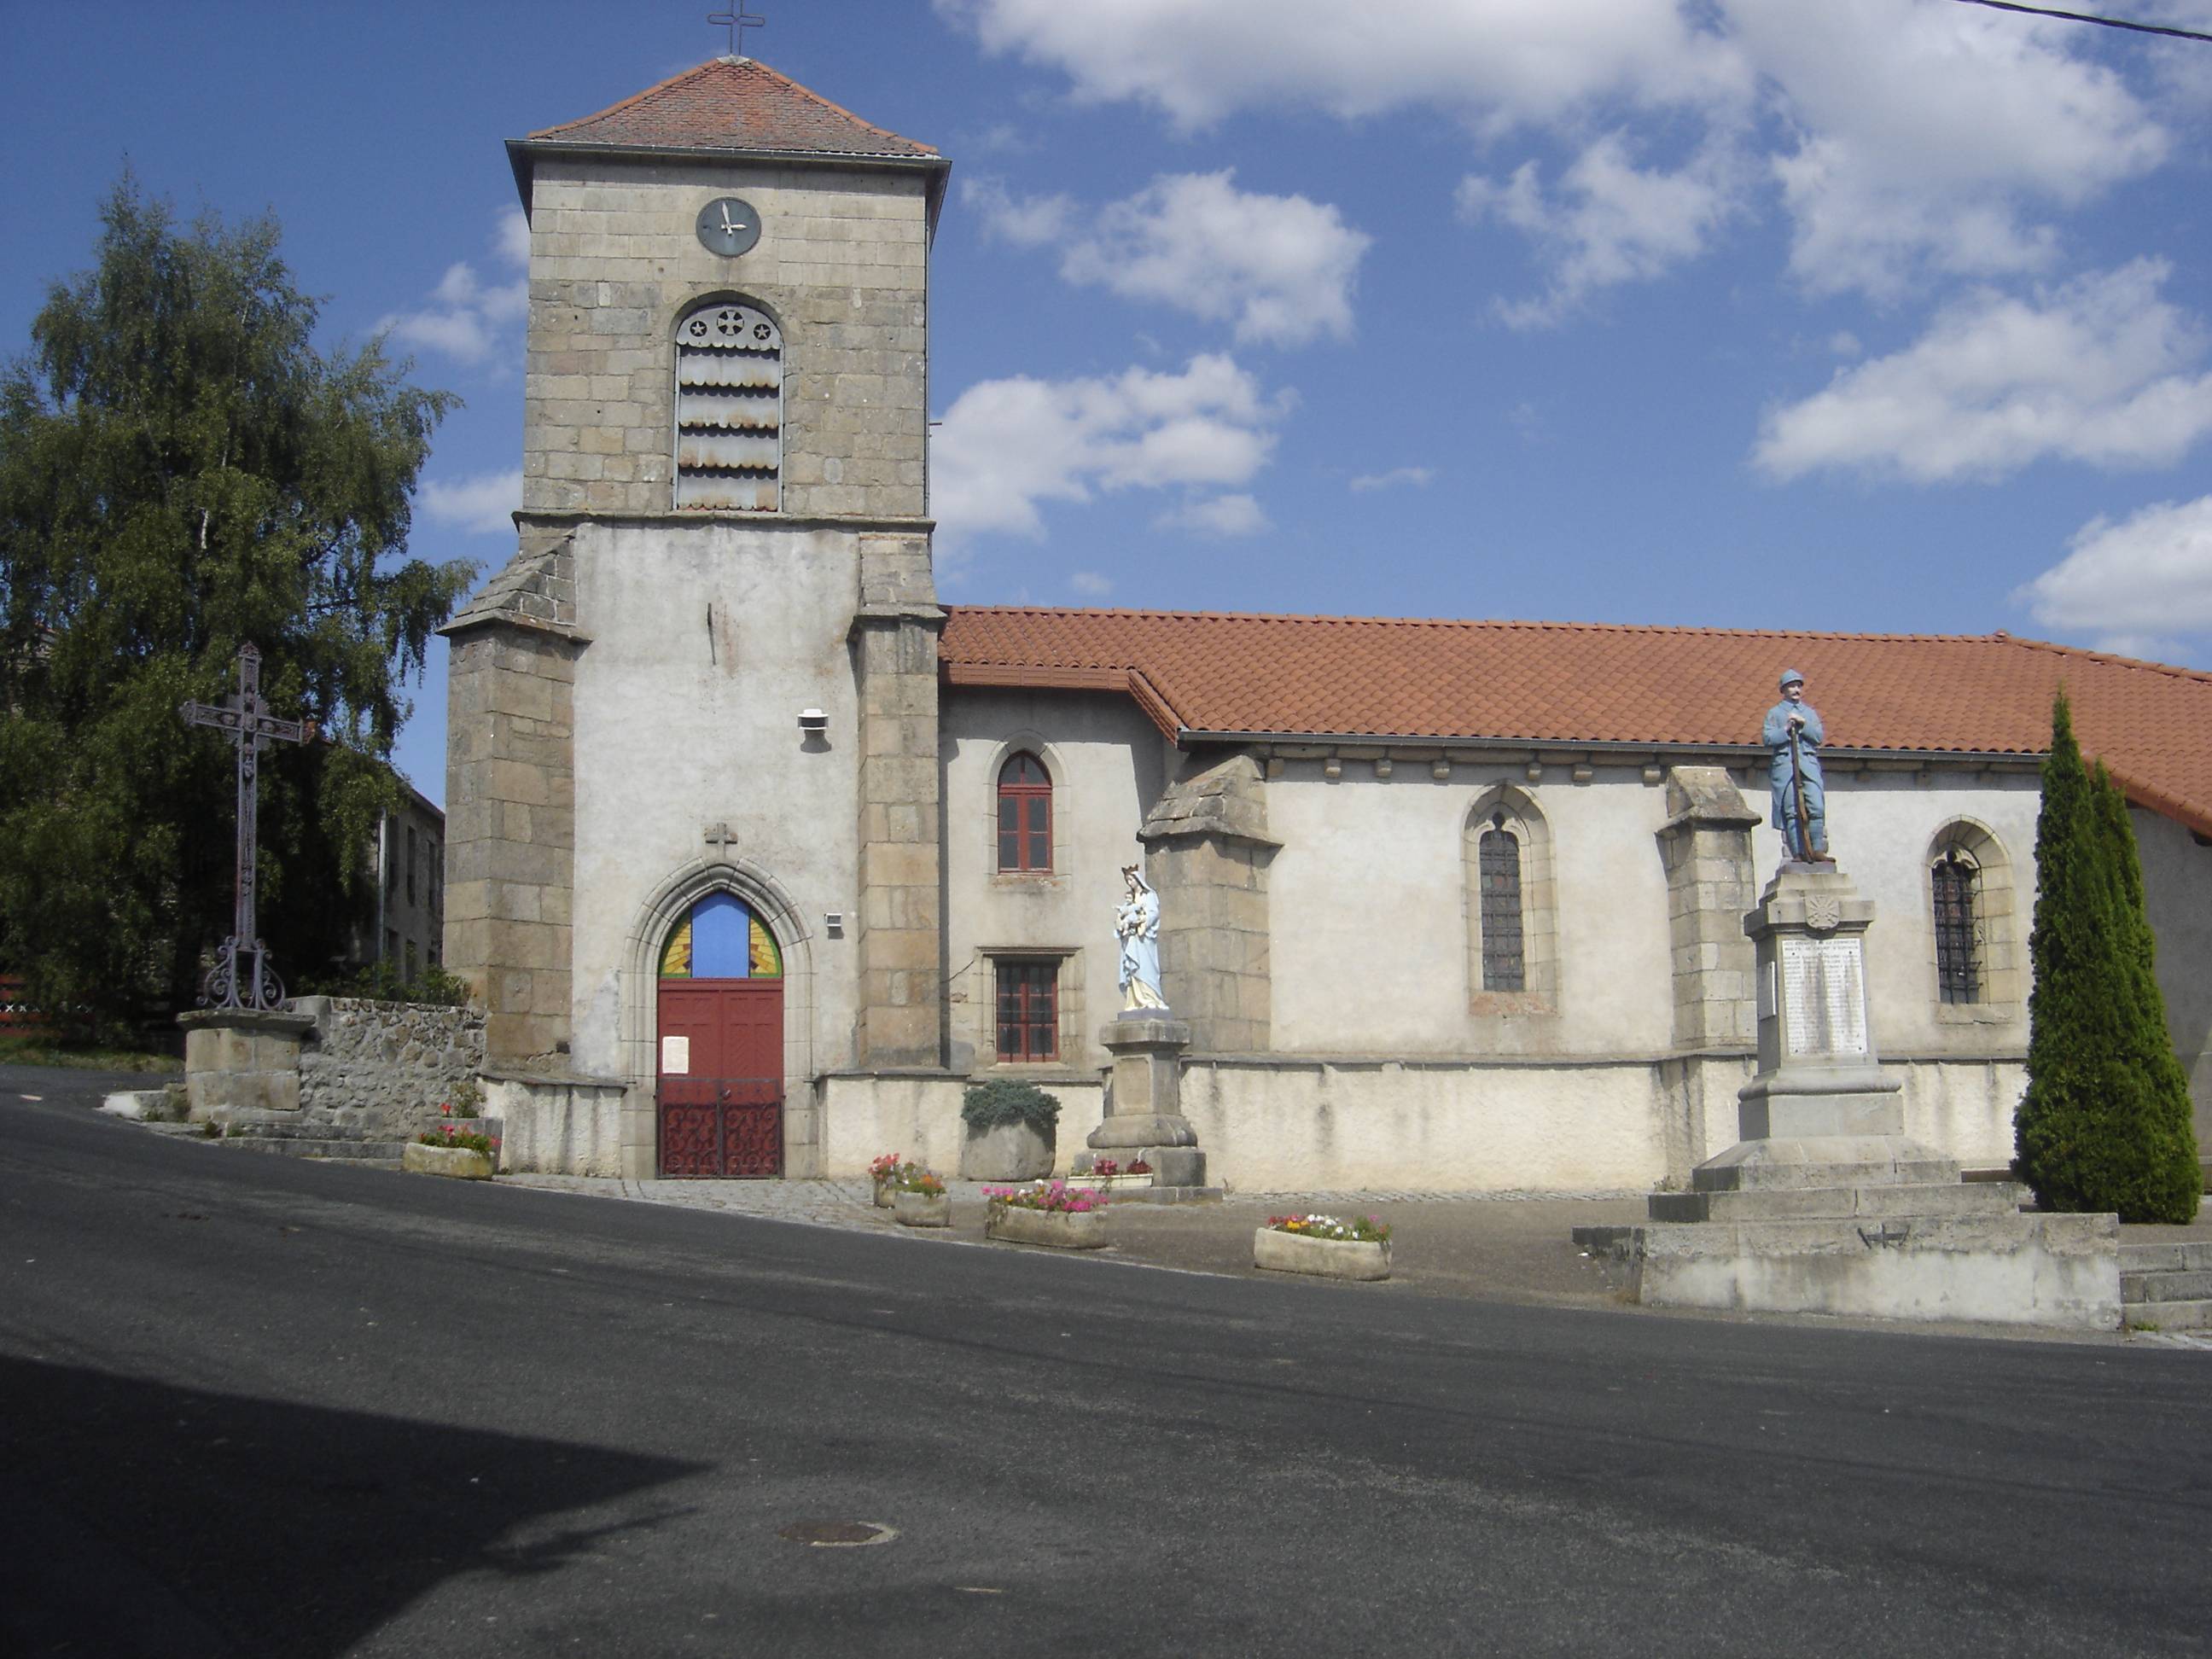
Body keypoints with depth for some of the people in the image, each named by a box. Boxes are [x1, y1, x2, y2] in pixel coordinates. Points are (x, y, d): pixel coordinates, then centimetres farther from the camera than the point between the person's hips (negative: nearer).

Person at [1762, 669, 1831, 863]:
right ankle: (1798, 852, -7)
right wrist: (1786, 729, -8)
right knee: (1792, 811, -8)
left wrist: (1803, 724, -4)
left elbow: (1820, 736, 9)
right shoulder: (1775, 713, 15)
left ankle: (1818, 850, -10)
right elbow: (1767, 738, 2)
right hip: (1785, 763, -2)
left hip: (1809, 763, 2)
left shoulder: (1810, 712, 22)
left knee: (1817, 808, -12)